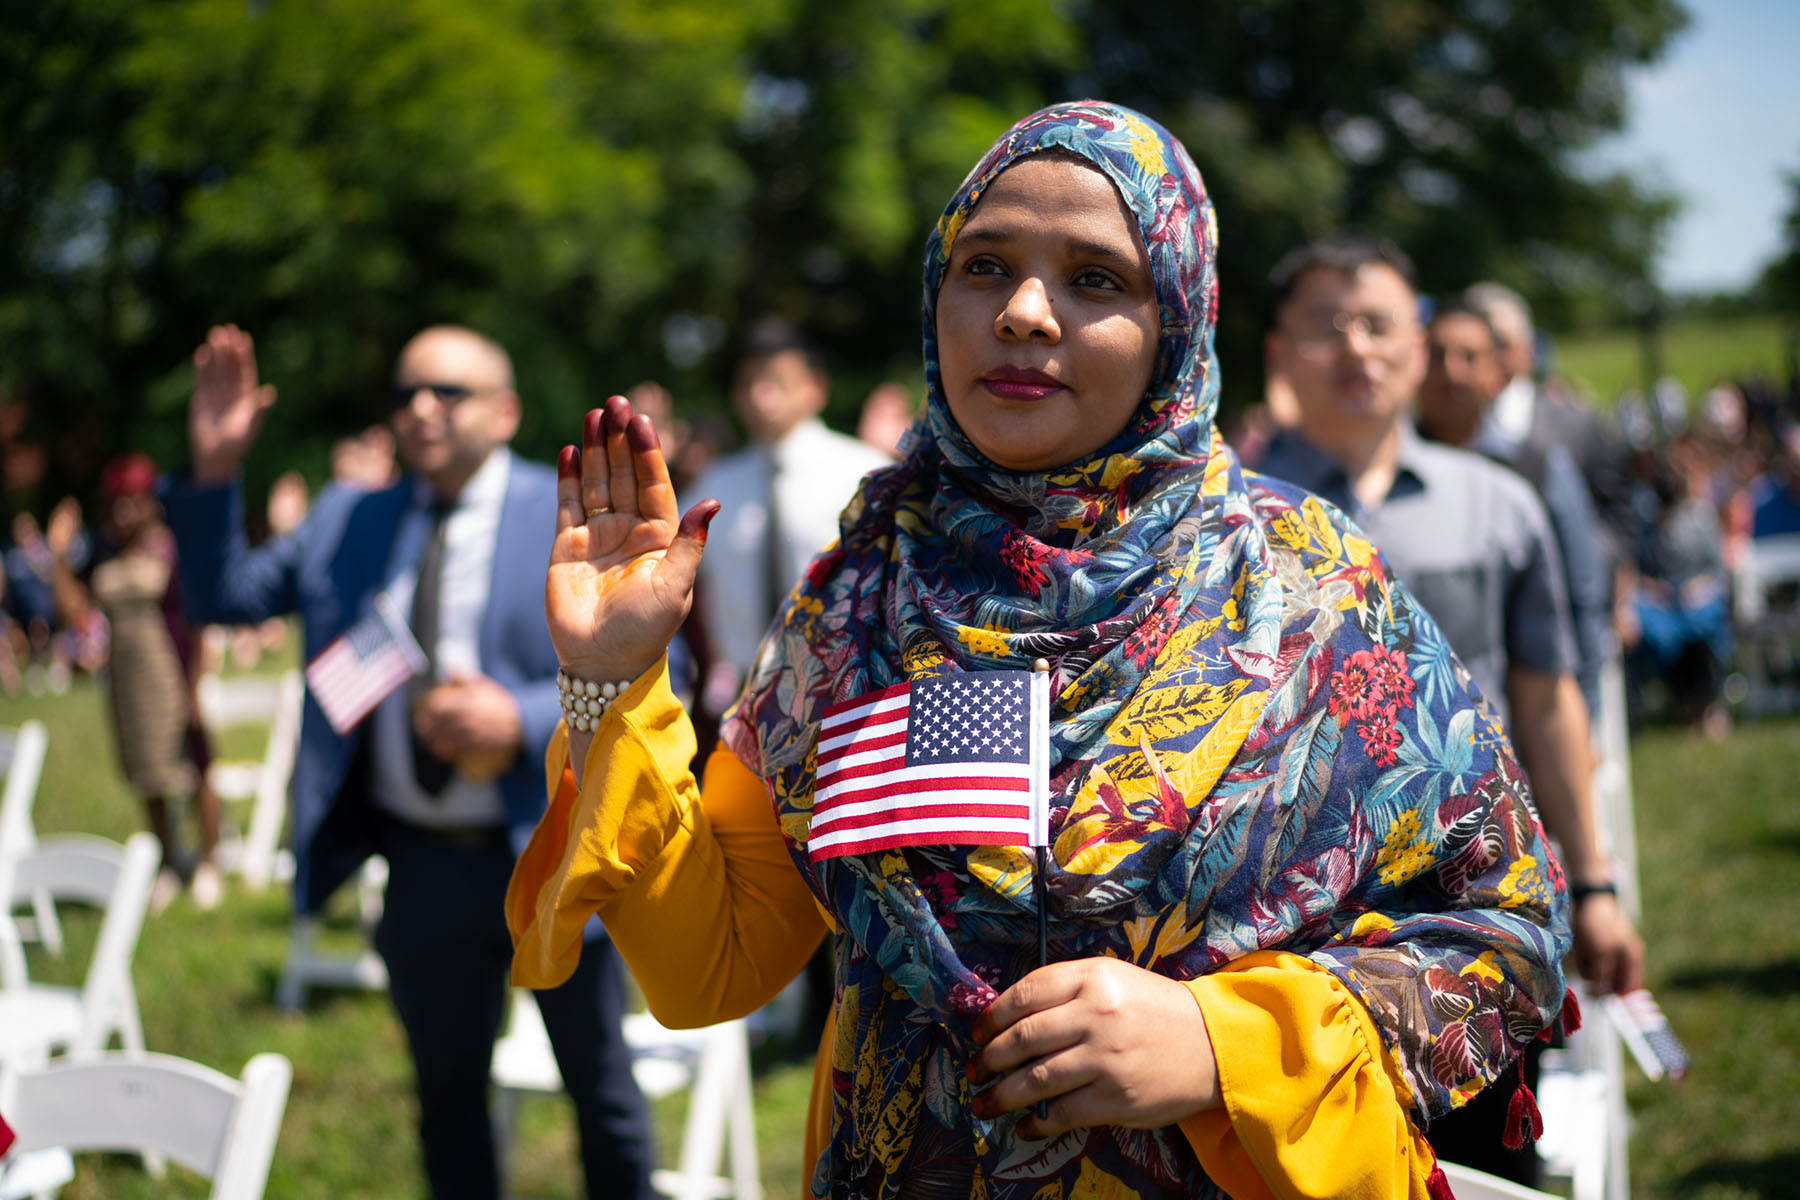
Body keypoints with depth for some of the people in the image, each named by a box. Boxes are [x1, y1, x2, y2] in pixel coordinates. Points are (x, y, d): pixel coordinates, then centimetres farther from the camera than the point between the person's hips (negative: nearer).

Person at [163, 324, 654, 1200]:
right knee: (447, 1099, 16)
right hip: (423, 866, 4)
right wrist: (213, 473, -7)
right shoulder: (346, 522, 7)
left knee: (603, 1094, 11)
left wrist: (523, 720, -24)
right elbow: (223, 597, 7)